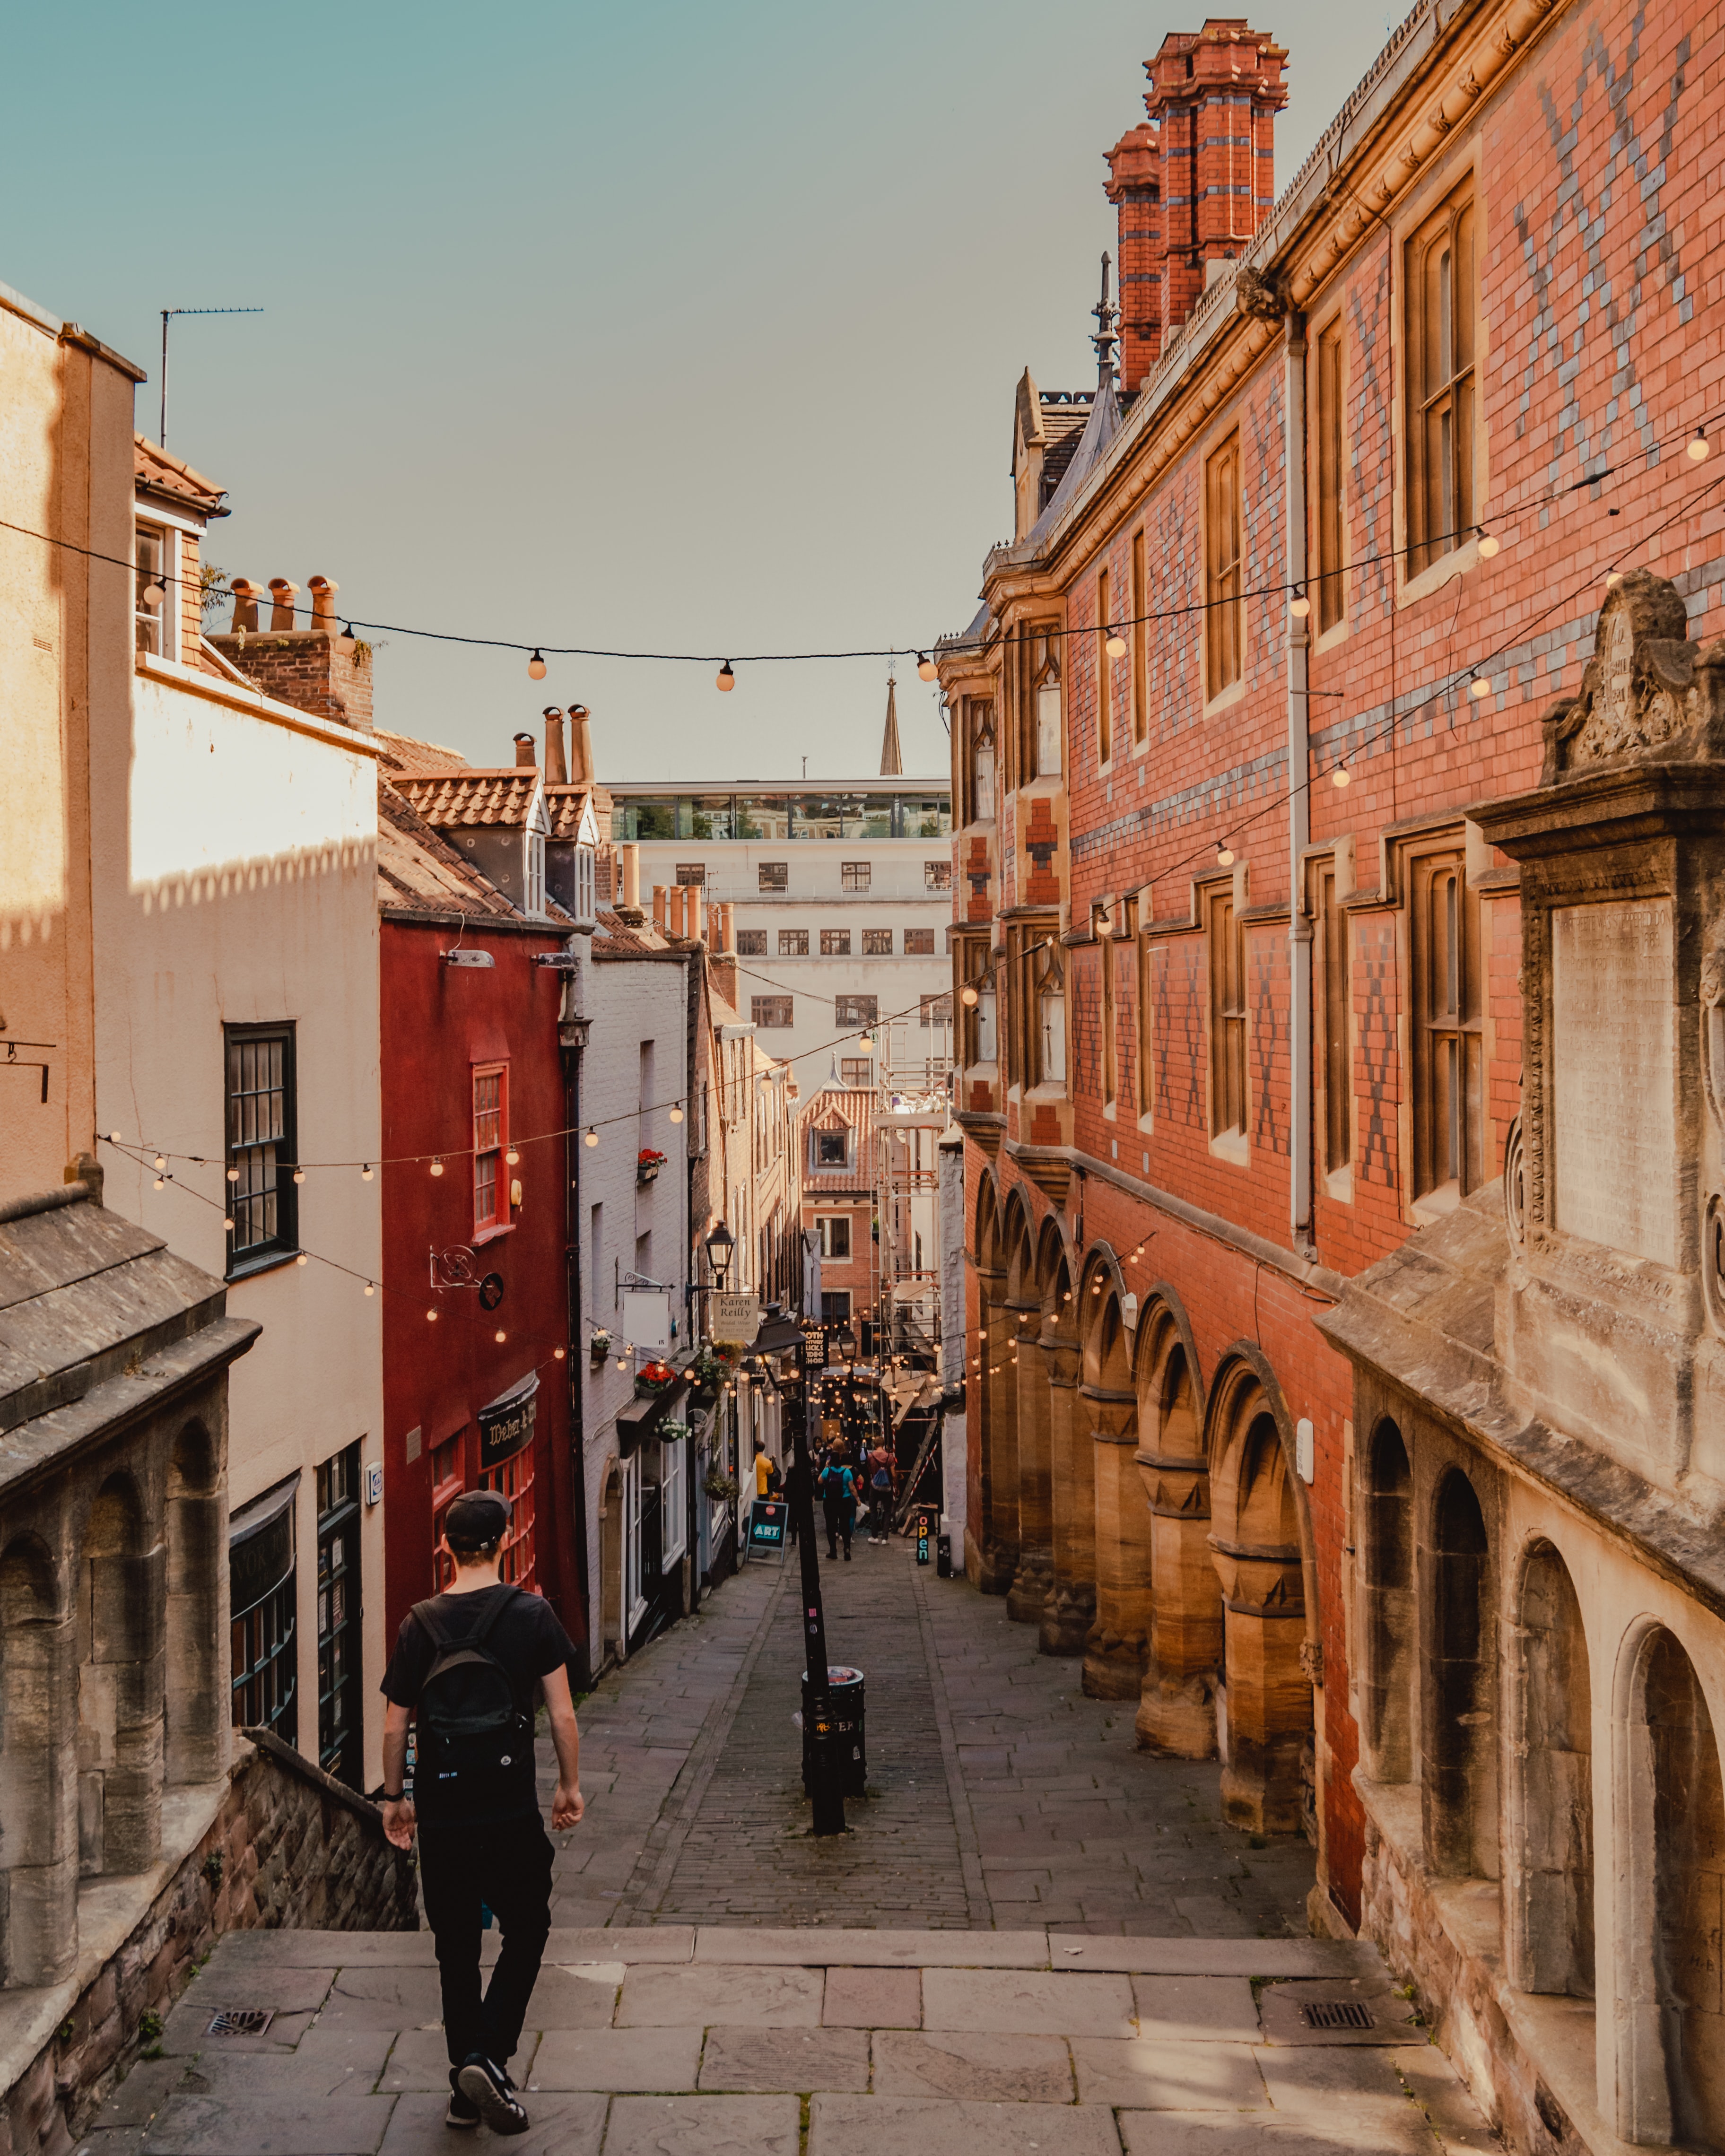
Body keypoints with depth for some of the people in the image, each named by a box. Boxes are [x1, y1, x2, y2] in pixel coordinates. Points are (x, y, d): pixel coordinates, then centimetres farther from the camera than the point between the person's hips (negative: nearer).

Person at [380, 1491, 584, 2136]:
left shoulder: (419, 1625, -3)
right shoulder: (532, 1614, -7)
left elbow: (395, 1726, 1)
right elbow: (562, 1714, -5)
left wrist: (394, 1798, 15)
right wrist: (570, 1785, 8)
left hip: (442, 1813, 2)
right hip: (512, 1810, -2)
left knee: (456, 1947, 13)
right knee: (525, 1930, 13)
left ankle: (465, 2092, 18)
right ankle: (488, 2057, -4)